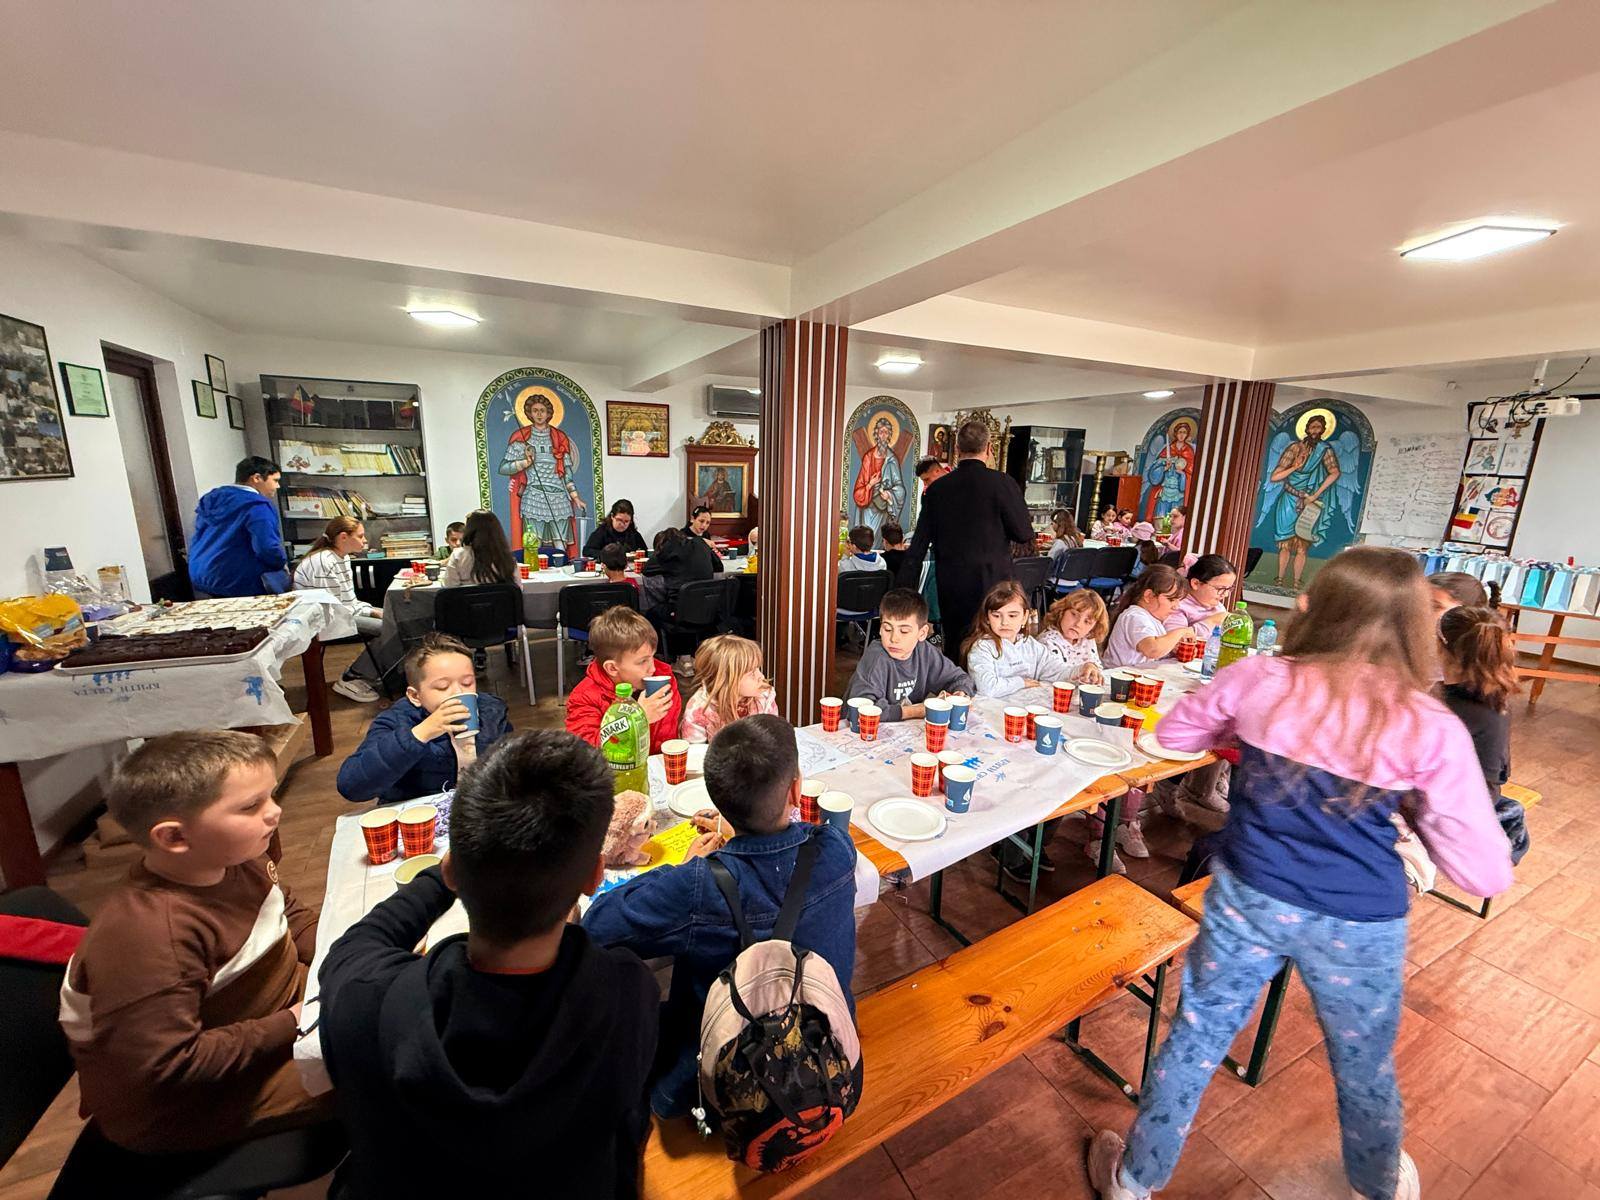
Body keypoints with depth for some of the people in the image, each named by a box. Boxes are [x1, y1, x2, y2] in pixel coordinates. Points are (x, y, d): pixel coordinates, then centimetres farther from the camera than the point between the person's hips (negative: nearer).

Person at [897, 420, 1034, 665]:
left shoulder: (937, 489, 3)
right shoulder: (1002, 482, -8)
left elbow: (918, 546, 4)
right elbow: (1025, 533, -5)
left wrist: (905, 591, 10)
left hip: (950, 587, 4)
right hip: (991, 583, -3)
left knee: (953, 649, 15)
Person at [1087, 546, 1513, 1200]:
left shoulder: (1258, 679, -13)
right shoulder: (1432, 730, -14)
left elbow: (1175, 733, 4)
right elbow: (1486, 874, -8)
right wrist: (1421, 812, 7)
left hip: (1246, 899, 0)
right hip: (1358, 926, 0)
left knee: (1196, 1036, 19)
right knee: (1364, 1063, 29)